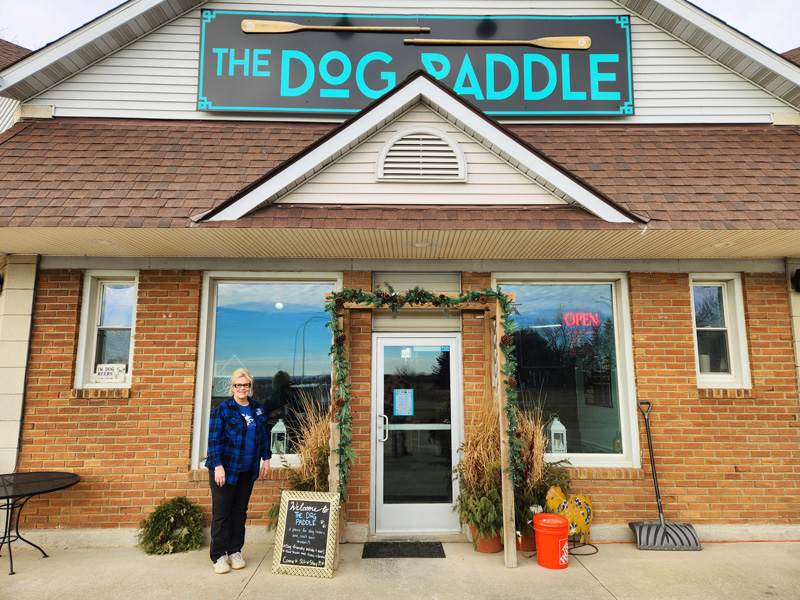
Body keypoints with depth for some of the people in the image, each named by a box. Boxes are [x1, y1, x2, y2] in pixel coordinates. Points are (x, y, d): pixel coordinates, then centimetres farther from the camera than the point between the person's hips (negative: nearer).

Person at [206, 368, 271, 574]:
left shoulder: (258, 410, 7)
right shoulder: (222, 410, -9)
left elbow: (264, 435, 15)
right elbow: (214, 440, -12)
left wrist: (266, 459, 12)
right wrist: (218, 466, -17)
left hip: (247, 471, 5)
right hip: (225, 470, -5)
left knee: (240, 511, 13)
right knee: (221, 513, 2)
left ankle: (235, 552, 25)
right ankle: (219, 556, 14)